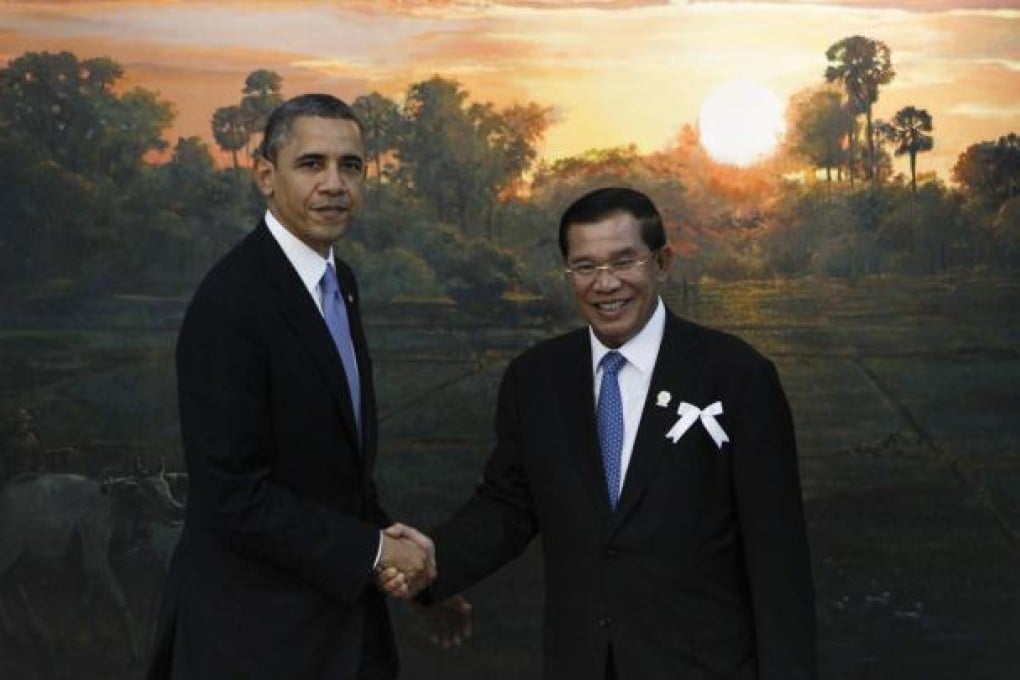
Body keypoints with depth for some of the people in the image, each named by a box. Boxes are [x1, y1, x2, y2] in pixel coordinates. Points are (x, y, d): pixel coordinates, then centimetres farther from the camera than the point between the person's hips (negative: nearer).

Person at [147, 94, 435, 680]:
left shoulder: (338, 280, 7)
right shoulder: (230, 304, -21)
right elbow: (233, 496, -23)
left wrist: (393, 544, 1)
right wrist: (371, 550, -15)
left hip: (339, 605, 8)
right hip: (258, 631, -8)